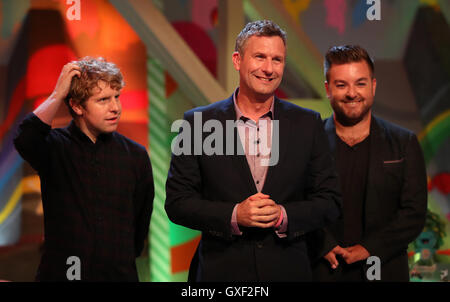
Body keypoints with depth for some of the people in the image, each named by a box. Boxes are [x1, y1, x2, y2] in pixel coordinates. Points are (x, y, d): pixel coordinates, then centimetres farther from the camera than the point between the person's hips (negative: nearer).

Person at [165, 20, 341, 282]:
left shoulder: (308, 124, 2)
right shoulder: (198, 123, -2)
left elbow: (330, 201, 2)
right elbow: (177, 202, -3)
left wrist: (284, 216, -14)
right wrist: (234, 215, -17)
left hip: (288, 270, 1)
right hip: (221, 271, -1)